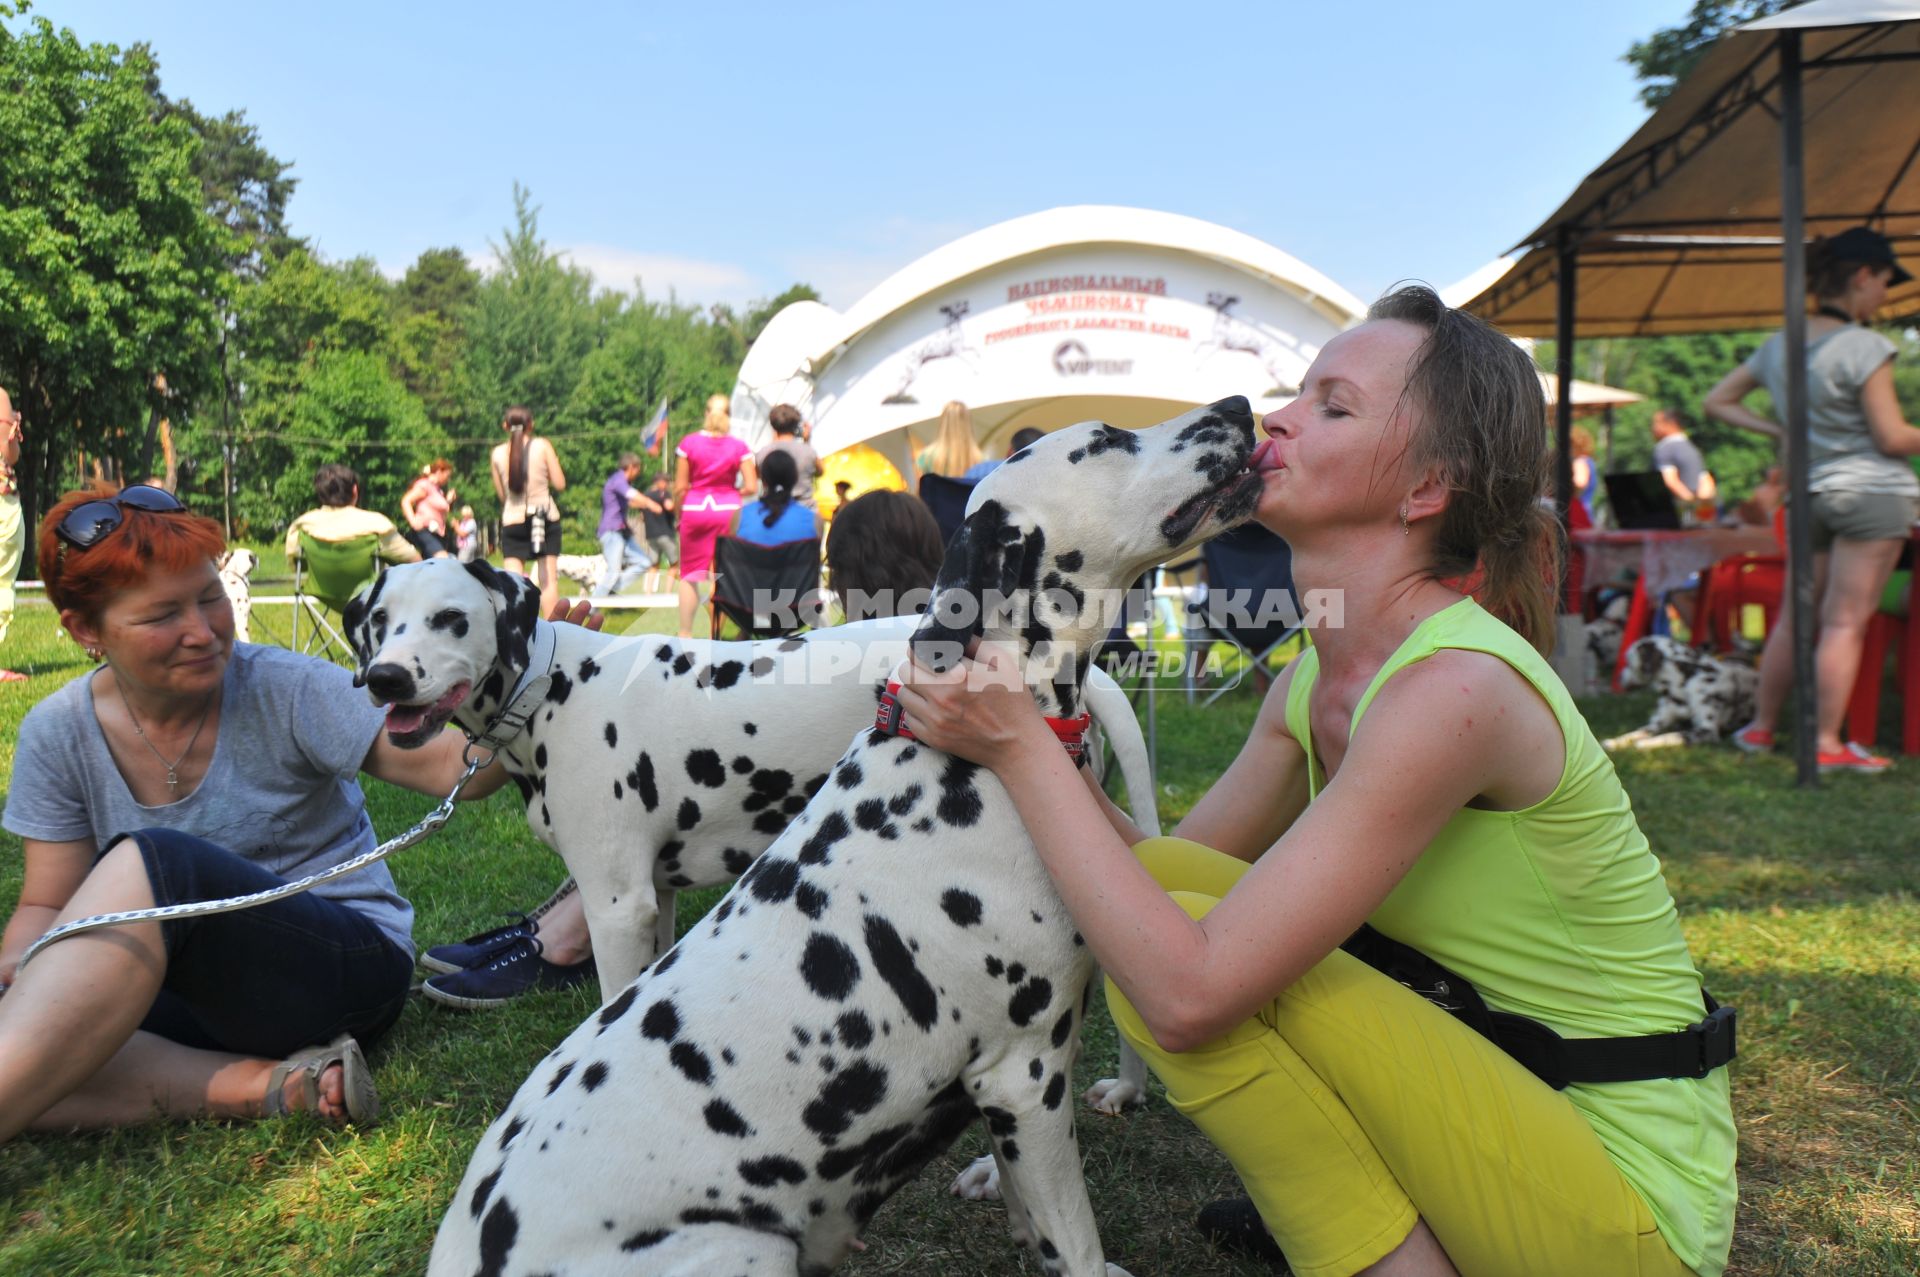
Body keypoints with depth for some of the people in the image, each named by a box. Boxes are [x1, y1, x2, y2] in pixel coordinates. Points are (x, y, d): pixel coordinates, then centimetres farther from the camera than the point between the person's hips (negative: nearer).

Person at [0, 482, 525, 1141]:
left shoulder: (286, 690, -11)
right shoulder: (58, 734, 1)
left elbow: (436, 764, -20)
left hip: (348, 970, -5)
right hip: (189, 991, 5)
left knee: (150, 861, -31)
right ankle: (278, 1083, -24)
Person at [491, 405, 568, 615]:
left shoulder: (498, 453, 2)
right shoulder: (542, 446, -3)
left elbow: (501, 494, 7)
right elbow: (559, 484, -3)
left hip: (512, 521, 1)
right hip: (546, 518, -1)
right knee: (548, 580, 4)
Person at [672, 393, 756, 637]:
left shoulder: (688, 443, 0)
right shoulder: (739, 447, -1)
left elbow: (680, 487, -1)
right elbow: (751, 487, -6)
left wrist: (678, 513, 11)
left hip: (694, 508, 0)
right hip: (728, 510, 0)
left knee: (688, 574, 8)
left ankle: (685, 633, 8)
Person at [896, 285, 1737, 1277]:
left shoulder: (1458, 684, -27)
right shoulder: (1312, 680, 1)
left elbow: (1188, 994, -30)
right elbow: (1154, 870, 3)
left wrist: (1022, 747, -23)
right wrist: (1006, 720, -9)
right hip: (1500, 1099, 8)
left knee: (1181, 938, -20)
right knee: (1164, 887, 0)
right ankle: (1330, 1192, 16)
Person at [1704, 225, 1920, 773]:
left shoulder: (1778, 346, 7)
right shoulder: (1865, 347, -13)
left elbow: (1717, 402, 16)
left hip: (1809, 494, 6)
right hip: (1872, 492, -6)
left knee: (1792, 617, 14)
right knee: (1846, 622, -5)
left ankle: (1760, 728, 20)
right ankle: (1828, 744, -2)